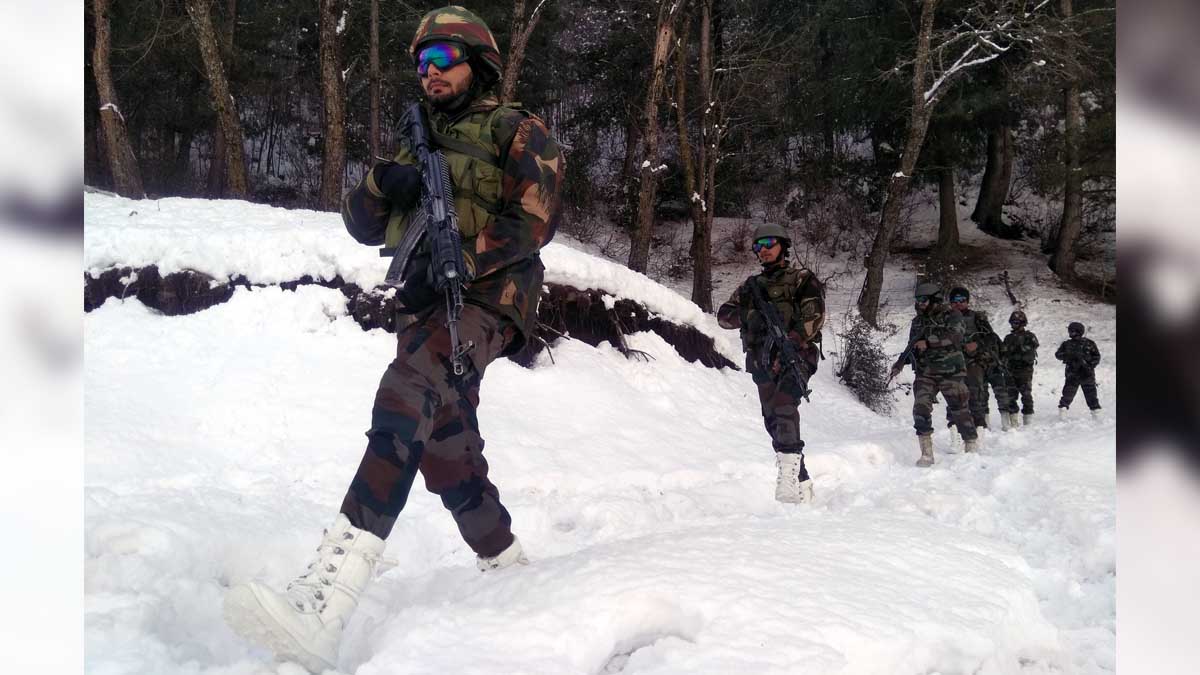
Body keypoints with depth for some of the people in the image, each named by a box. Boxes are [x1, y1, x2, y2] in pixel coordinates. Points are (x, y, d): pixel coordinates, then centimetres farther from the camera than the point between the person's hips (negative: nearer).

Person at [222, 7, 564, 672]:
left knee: (409, 391, -33)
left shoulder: (517, 132, 6)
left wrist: (460, 260, -19)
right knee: (447, 450, 7)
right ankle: (507, 567, 28)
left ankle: (322, 606, -48)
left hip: (490, 294, -8)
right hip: (426, 298, 9)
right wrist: (381, 182, -3)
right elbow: (363, 225, 20)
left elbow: (533, 220, -8)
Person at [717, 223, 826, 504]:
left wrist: (790, 344, -22)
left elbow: (814, 316, -8)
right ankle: (802, 485, 15)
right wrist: (748, 315, -10)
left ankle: (788, 475, -33)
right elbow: (723, 314, 12)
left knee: (783, 408, -28)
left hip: (795, 357, -6)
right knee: (774, 422, 5)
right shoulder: (751, 285, 21)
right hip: (763, 363, 6)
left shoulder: (802, 279, 6)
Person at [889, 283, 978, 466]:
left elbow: (955, 336, -21)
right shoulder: (917, 321, 14)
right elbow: (912, 348, 21)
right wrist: (901, 362, 4)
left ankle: (972, 448, 18)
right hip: (925, 373, 4)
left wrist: (929, 341, -26)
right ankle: (926, 454, -9)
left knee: (960, 411, 0)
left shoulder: (951, 315, -3)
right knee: (921, 408, -13)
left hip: (950, 372, -4)